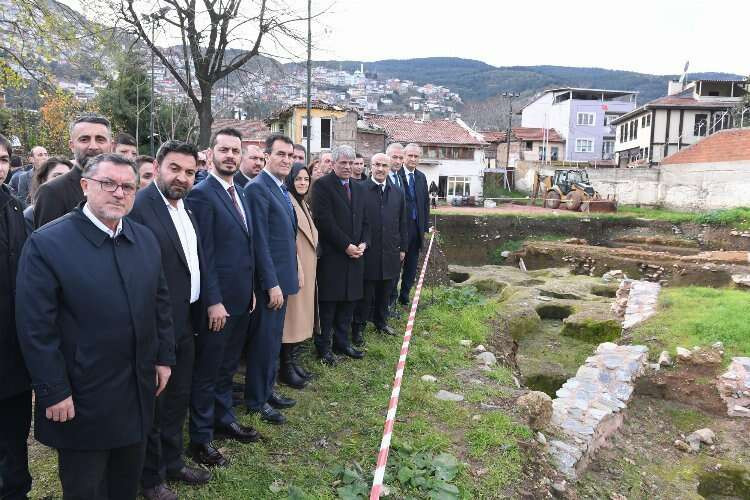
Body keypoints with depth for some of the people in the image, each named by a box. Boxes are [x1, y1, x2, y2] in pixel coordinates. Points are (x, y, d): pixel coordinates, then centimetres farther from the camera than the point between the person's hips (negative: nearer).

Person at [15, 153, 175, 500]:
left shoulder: (146, 239, 4)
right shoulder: (46, 243, -15)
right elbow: (35, 327, -16)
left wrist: (164, 357, 8)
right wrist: (54, 392, -15)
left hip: (138, 391, 5)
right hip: (81, 399, -5)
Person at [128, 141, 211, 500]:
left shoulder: (185, 210, 9)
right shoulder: (138, 206, -18)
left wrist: (197, 314, 11)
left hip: (185, 322, 8)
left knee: (178, 400, 21)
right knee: (152, 405, 11)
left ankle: (173, 462, 40)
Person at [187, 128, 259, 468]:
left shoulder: (240, 194, 12)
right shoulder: (201, 194, -14)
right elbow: (203, 255, -18)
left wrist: (250, 289, 14)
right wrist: (213, 302, -19)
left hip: (241, 298, 8)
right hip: (218, 301, -8)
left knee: (227, 367, 21)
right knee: (207, 371, 6)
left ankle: (224, 421, 36)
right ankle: (200, 438, 21)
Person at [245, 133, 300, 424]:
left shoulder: (282, 189, 13)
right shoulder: (258, 188, -16)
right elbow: (260, 241, -20)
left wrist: (294, 272, 14)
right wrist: (272, 284, -20)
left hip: (283, 277, 9)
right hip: (269, 280, -9)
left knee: (274, 339, 18)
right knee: (265, 341, 3)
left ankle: (267, 390, 32)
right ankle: (256, 400, 18)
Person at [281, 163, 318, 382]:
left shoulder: (304, 204, 14)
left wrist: (308, 268, 15)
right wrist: (296, 270, -21)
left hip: (307, 267, 9)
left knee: (301, 313, 13)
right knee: (291, 314, -2)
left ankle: (294, 360, 23)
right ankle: (286, 366, 9)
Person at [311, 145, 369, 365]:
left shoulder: (358, 189, 16)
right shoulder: (322, 185, -6)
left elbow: (364, 221, 17)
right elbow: (324, 220, -15)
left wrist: (363, 243, 0)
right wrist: (346, 245, -14)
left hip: (355, 254, 7)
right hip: (331, 254, -6)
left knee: (348, 301, 11)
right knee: (328, 303, 1)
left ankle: (342, 342, 23)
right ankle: (324, 346, 12)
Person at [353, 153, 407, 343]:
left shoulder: (397, 192, 10)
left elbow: (402, 222, 13)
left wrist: (403, 247, 11)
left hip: (390, 252, 5)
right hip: (368, 252, -4)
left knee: (384, 291, 16)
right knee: (365, 293, 4)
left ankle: (381, 321, 32)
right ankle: (358, 327, 16)